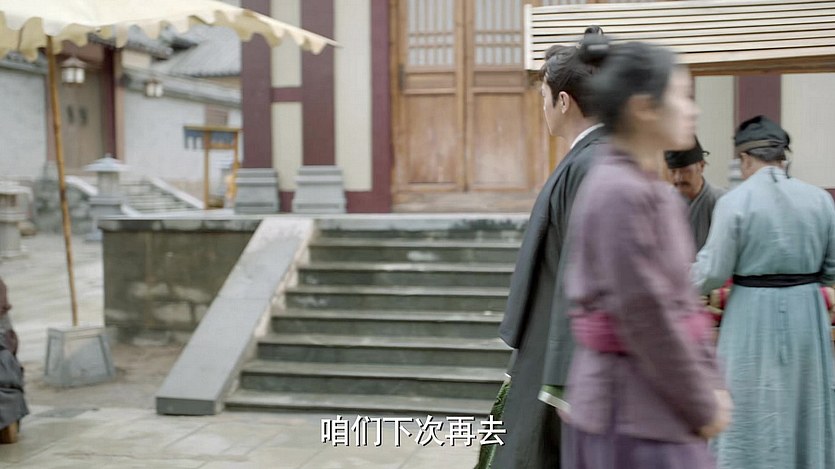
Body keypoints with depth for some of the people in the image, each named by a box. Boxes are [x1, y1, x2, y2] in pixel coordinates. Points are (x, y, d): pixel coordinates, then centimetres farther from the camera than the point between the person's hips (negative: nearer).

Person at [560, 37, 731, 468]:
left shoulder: (653, 188, 10)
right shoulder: (620, 192, -19)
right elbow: (646, 315, -20)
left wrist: (710, 384, 8)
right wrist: (703, 406, -10)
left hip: (654, 404, 9)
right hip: (632, 413, -9)